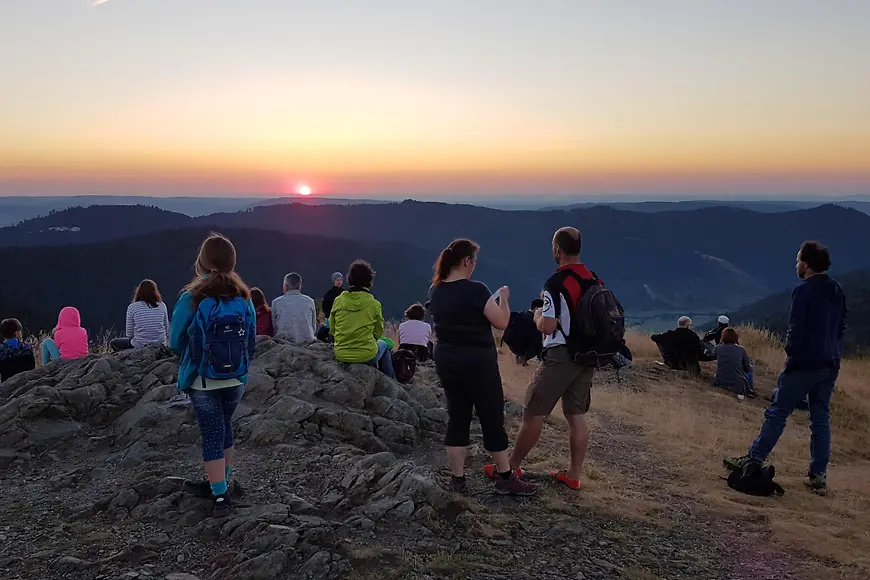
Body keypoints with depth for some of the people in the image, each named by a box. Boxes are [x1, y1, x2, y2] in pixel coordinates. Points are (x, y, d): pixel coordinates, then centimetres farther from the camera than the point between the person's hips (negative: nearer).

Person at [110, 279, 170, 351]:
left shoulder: (132, 307, -9)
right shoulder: (162, 306, -3)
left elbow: (129, 334, -3)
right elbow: (167, 329, 2)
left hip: (139, 347, -3)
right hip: (160, 345, 3)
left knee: (113, 343, 25)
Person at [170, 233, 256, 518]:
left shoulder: (191, 299, -15)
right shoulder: (244, 299, -5)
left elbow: (176, 342, -6)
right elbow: (251, 341, 2)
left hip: (203, 383, -3)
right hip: (236, 380, 4)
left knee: (212, 435, 5)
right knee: (224, 429, 20)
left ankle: (220, 496, 7)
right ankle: (218, 485, 33)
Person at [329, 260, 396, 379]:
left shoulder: (338, 301, -3)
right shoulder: (374, 304, -9)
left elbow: (332, 329, 7)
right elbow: (378, 331, 5)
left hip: (340, 355, 3)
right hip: (366, 356, -3)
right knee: (383, 345, 31)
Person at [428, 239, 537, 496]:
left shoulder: (436, 291, 4)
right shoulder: (475, 289, -18)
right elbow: (502, 322, -13)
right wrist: (503, 298, 3)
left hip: (446, 359, 7)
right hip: (477, 361, -7)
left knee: (457, 418, 12)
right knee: (493, 419, 5)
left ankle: (457, 478, 16)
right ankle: (505, 479, 16)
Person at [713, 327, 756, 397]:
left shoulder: (718, 348, -2)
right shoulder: (741, 349, -5)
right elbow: (748, 368, 3)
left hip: (719, 383, 2)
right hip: (738, 385, -2)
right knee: (749, 371, 26)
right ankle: (750, 390, 26)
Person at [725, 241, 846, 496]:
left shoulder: (804, 290, -14)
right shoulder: (837, 291, 11)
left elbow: (796, 329, -16)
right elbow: (841, 327, 16)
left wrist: (791, 351, -1)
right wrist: (832, 352, 18)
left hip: (804, 363, -7)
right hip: (830, 365, 7)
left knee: (777, 412, -1)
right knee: (821, 419, 10)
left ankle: (754, 460, 4)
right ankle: (818, 476, 12)